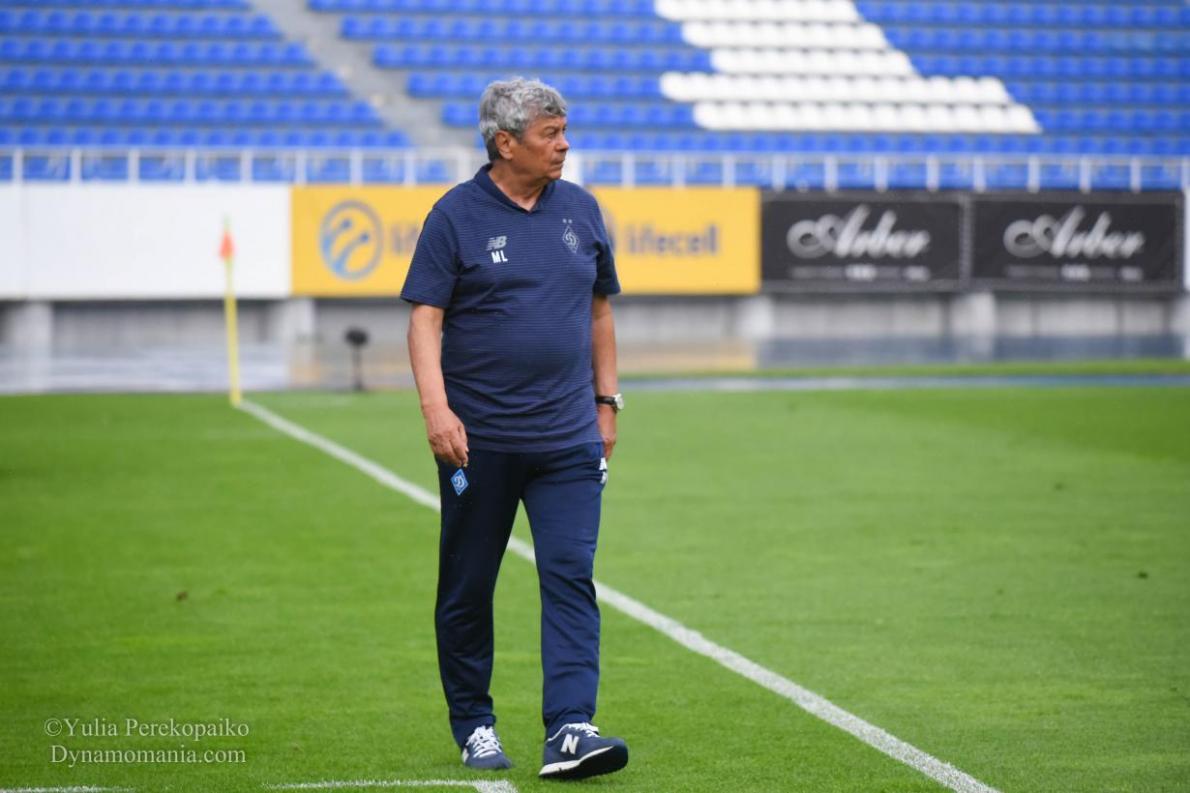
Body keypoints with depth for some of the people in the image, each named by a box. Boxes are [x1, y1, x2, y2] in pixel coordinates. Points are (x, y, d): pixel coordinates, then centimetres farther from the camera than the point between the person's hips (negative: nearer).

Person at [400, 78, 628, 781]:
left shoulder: (580, 210, 9)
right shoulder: (457, 215, -4)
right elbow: (425, 319, -7)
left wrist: (606, 402, 14)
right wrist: (436, 408, -19)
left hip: (568, 438, 3)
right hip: (478, 438, -3)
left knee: (571, 578, -9)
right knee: (467, 588, 7)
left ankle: (570, 730, -14)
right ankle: (474, 725, 21)